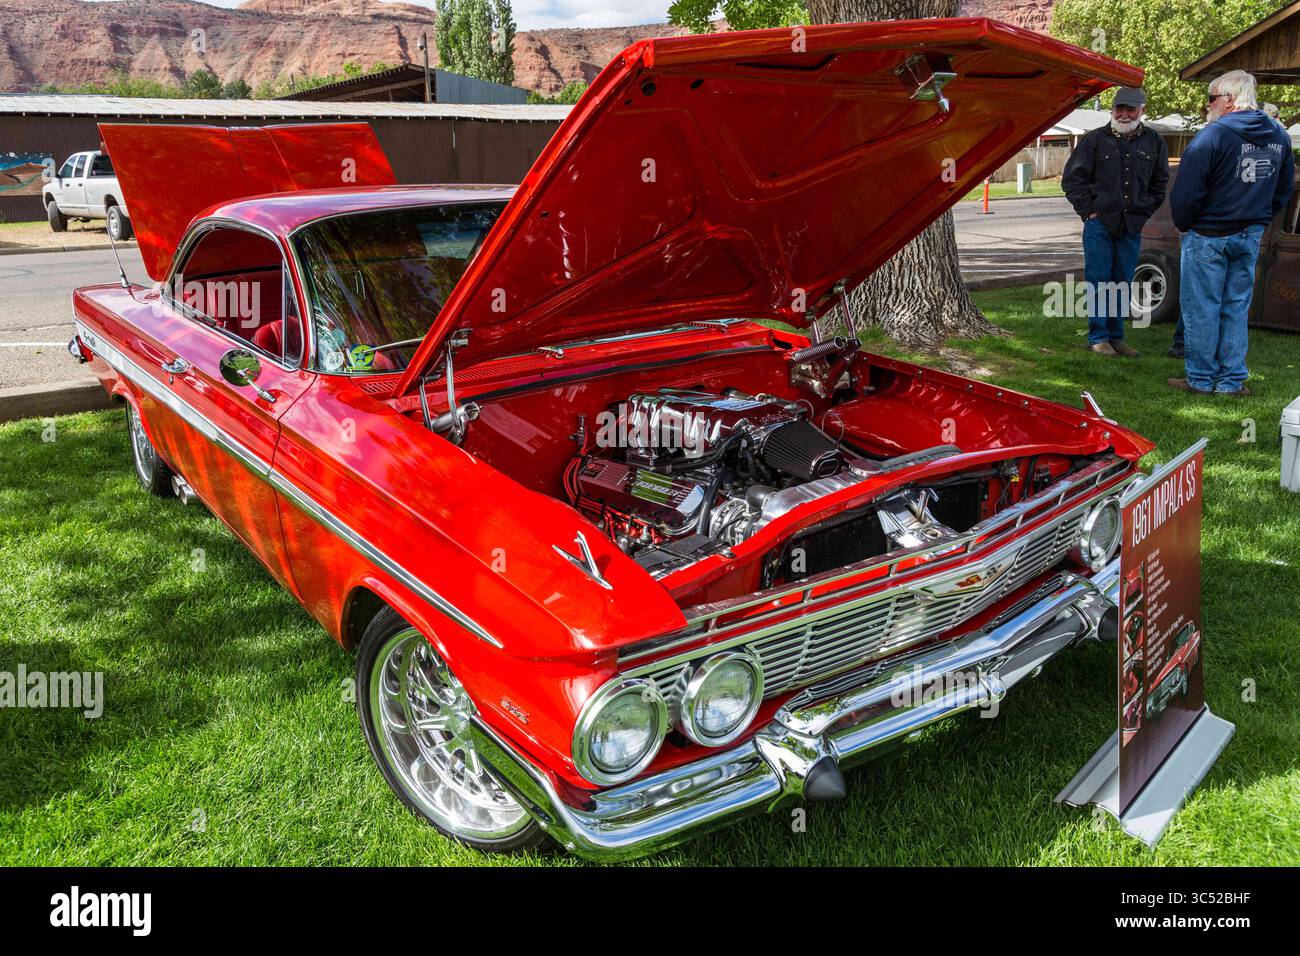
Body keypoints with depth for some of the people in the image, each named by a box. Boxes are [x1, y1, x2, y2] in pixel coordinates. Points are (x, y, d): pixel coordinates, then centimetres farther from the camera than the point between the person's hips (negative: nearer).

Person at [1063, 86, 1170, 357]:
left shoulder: (1154, 142, 9)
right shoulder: (1096, 139, 0)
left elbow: (1160, 183, 18)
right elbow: (1072, 179, 1)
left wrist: (1145, 211, 7)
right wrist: (1088, 211, -4)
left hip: (1132, 225, 3)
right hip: (1099, 223, -3)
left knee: (1123, 283, 8)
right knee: (1098, 281, -2)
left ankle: (1115, 336, 17)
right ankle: (1097, 337, 5)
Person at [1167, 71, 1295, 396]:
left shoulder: (1214, 136, -16)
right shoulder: (1279, 137, 7)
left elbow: (1185, 193, -17)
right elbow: (1284, 190, 16)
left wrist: (1184, 225, -1)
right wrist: (1258, 220, 19)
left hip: (1209, 236, -6)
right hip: (1251, 237, 6)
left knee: (1201, 309, 2)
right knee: (1236, 308, 13)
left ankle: (1200, 379, 7)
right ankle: (1232, 380, 16)